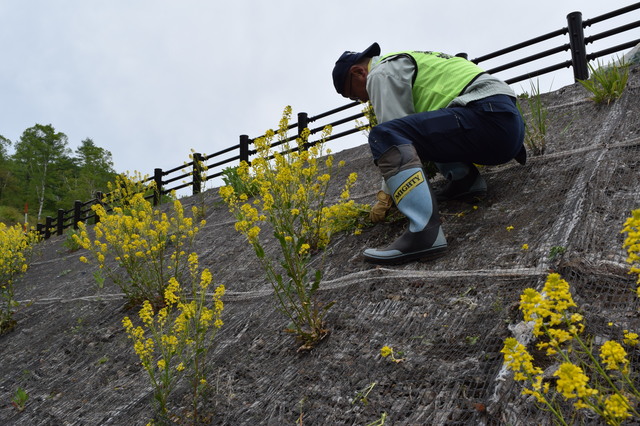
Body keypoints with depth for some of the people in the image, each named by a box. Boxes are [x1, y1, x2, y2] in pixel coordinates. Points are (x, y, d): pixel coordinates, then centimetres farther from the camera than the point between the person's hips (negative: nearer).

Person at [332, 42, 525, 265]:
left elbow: (393, 131, -6)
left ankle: (425, 232, -34)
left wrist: (385, 196, 2)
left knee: (384, 136, -21)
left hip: (487, 115, -10)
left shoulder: (381, 73, 1)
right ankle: (466, 178, 8)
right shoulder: (407, 60, 31)